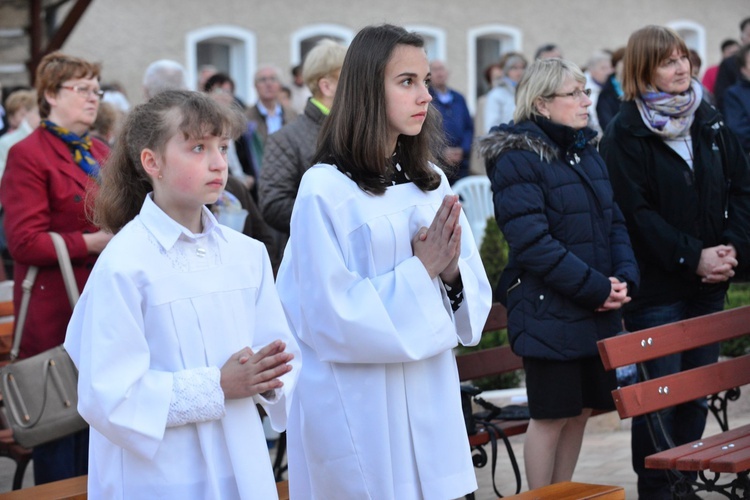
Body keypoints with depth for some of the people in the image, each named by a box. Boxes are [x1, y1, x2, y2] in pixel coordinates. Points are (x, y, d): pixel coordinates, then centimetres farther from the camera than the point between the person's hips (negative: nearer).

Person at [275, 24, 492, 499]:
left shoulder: (432, 182, 7)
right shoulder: (325, 189, -11)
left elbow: (475, 293, 10)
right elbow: (331, 317, -15)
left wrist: (452, 272, -11)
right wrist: (420, 271, -15)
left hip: (432, 400, 6)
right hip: (359, 409, -6)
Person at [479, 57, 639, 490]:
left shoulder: (586, 152, 14)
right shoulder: (517, 160, -12)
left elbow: (614, 222, 13)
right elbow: (533, 242, -18)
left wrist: (624, 278, -4)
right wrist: (595, 288, -18)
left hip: (598, 311, 7)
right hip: (549, 314, -7)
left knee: (581, 410, 12)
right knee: (552, 415, 0)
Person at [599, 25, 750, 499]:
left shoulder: (709, 119, 10)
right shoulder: (625, 134, -7)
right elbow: (636, 212, -13)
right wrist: (693, 258, -15)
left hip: (709, 284, 5)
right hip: (657, 287, -5)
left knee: (698, 393, 10)